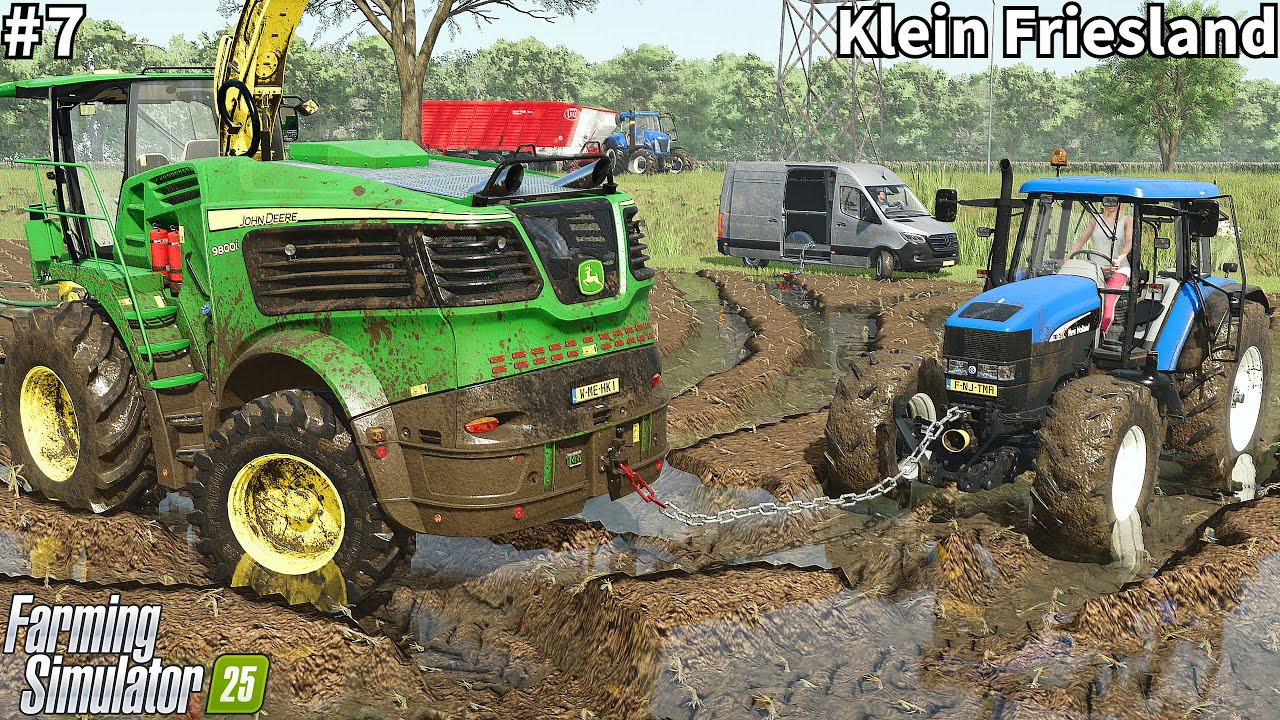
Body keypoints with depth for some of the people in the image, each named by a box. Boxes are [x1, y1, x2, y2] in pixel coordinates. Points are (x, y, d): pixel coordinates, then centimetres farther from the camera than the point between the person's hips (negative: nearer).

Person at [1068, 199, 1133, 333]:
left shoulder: (1127, 220, 10)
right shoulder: (1096, 219, 19)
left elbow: (1129, 242, -6)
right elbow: (1081, 241, 21)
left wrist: (1120, 258, -26)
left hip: (1118, 269, -2)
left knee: (1108, 303, -29)